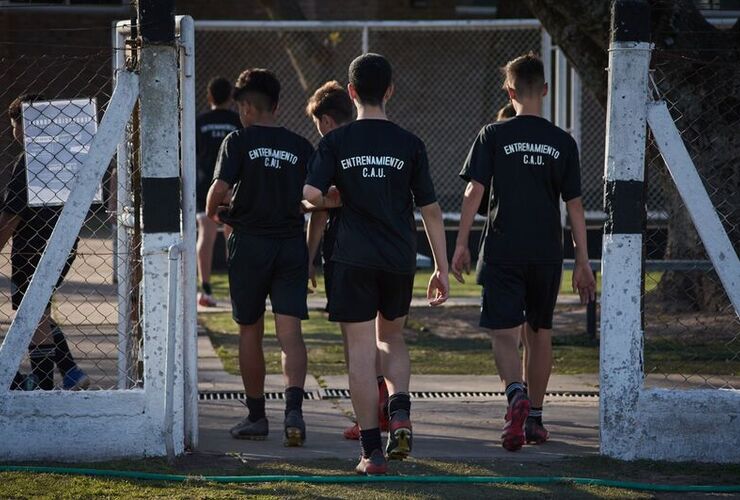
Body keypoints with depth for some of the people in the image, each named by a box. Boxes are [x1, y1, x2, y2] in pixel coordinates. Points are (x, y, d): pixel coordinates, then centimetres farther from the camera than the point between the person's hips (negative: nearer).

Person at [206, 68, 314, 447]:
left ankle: (256, 416, 19)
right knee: (290, 332, -4)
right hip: (292, 243, 2)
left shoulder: (239, 142, -3)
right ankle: (294, 408, -25)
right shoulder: (301, 147, 6)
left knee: (250, 331, 12)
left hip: (250, 244, -2)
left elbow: (220, 188, -14)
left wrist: (213, 212, 6)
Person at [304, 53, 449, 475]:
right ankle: (400, 411, -1)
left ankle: (373, 451, -1)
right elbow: (431, 209, 1)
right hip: (400, 259, 2)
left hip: (354, 259, -2)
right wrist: (442, 269, 8)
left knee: (361, 352, 1)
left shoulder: (336, 142, -3)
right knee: (392, 337, 23)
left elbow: (312, 195, -13)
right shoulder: (409, 145, 0)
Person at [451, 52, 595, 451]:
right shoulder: (563, 143, 3)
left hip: (503, 251, -2)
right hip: (547, 253, 2)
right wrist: (582, 262, 8)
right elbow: (574, 205, 4)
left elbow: (473, 192, -7)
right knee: (540, 334, 15)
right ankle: (534, 417, 21)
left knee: (504, 334, -4)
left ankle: (516, 394, -31)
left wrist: (461, 245, -1)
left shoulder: (493, 136, -3)